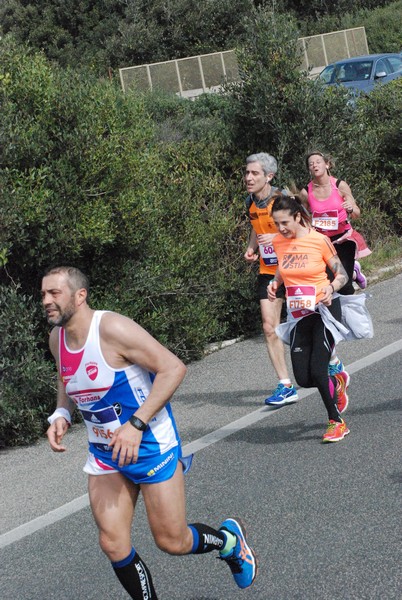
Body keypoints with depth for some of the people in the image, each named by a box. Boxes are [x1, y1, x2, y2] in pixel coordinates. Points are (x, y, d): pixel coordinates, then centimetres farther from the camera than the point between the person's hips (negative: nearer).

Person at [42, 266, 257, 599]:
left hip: (150, 444, -6)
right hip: (105, 453, 6)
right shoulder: (57, 339, 0)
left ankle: (228, 539, 33)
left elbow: (173, 368, -25)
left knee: (172, 542, 2)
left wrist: (136, 424, -30)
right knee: (113, 544, -4)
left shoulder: (111, 328, -23)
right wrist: (61, 415, -1)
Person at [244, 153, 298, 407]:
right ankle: (286, 386, 2)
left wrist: (277, 237, -29)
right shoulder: (250, 202, 3)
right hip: (268, 270, 6)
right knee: (270, 327, -3)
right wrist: (251, 248, 3)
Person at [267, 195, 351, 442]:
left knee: (317, 370, -15)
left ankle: (336, 422, 5)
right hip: (298, 316, 5)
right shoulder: (278, 242, 1)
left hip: (324, 310, -5)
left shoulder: (320, 240, -12)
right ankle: (336, 383, 35)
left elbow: (342, 275, -5)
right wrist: (274, 284, 0)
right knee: (304, 379, 1)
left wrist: (331, 288, -25)